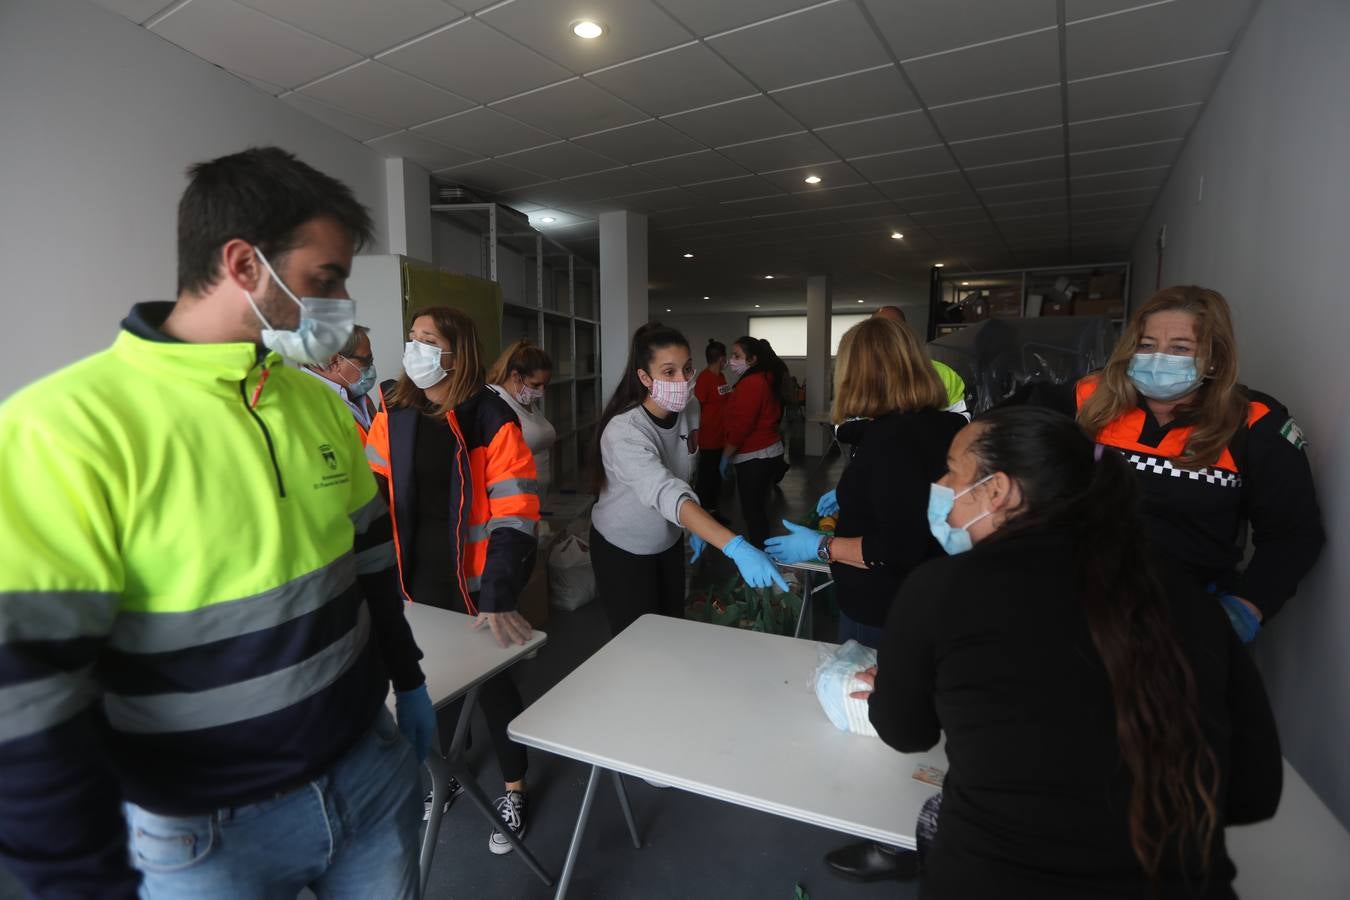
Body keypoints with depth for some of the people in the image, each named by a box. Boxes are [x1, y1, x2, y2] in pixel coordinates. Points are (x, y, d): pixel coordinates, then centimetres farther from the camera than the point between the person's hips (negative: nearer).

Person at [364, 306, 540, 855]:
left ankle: (513, 790, 34)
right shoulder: (394, 416, 1)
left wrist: (500, 597, -26)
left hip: (474, 581, -4)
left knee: (491, 681, 10)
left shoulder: (491, 420, -15)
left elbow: (515, 513, -19)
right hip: (419, 577, 5)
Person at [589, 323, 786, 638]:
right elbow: (667, 494, -46)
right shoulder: (624, 431, -33)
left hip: (668, 543, 6)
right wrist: (736, 547, -55)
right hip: (623, 551, -6)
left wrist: (695, 527, 2)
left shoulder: (681, 414, -9)